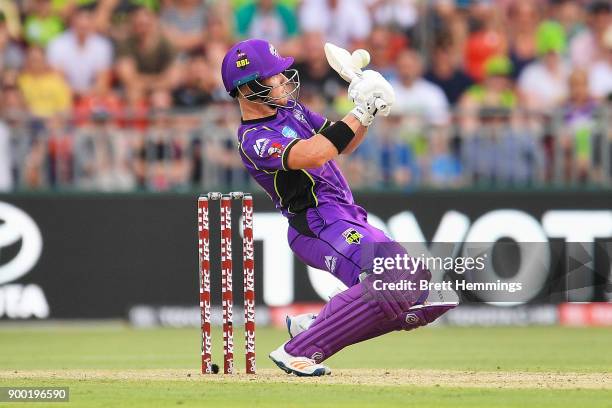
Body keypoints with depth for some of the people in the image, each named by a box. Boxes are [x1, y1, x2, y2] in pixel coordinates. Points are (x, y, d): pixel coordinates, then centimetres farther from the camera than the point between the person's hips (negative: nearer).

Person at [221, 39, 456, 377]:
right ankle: (299, 351, -24)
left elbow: (344, 145, 21)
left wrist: (367, 112, 2)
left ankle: (311, 324, 9)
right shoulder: (254, 140, -15)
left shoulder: (290, 108, 15)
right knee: (393, 279, -29)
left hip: (346, 220, 10)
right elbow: (314, 155, -31)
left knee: (413, 294, 6)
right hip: (319, 224, -10)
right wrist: (360, 113, -24)